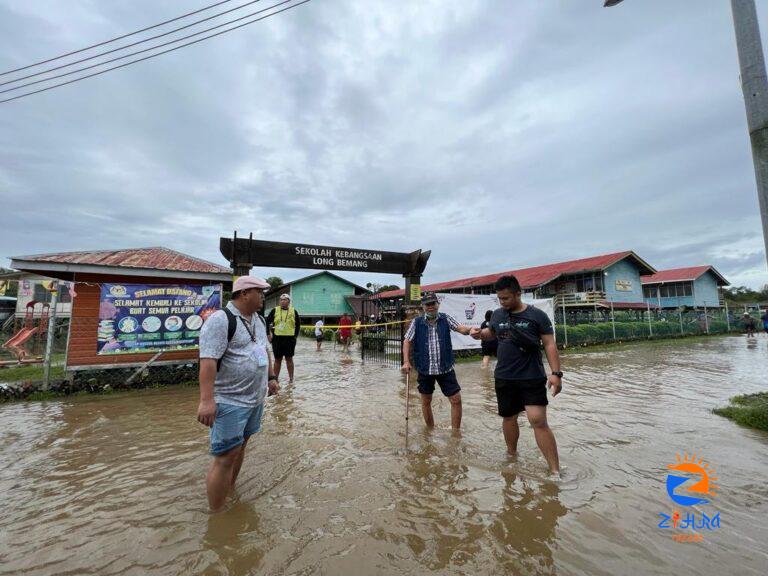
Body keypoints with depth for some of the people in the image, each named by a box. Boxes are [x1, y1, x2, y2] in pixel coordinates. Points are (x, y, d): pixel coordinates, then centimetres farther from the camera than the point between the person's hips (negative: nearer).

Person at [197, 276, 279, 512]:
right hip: (230, 401, -8)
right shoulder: (220, 320, -18)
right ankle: (216, 514, 14)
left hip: (256, 398, 8)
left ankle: (230, 491, 39)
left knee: (240, 446, 20)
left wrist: (271, 377, 20)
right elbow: (208, 360, -24)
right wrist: (206, 400, -28)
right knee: (226, 456, -1)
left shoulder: (258, 320, 10)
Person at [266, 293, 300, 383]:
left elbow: (298, 324, 10)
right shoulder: (275, 310, 2)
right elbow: (267, 322, 7)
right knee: (277, 359, 9)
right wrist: (269, 333, -1)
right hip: (277, 338, 0)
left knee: (289, 359, 8)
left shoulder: (293, 311, 3)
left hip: (290, 338, 0)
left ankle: (291, 378, 20)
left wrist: (295, 335, 3)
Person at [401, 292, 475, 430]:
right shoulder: (416, 322, -3)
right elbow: (407, 341, -2)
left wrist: (469, 330, -39)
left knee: (456, 399, 0)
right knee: (426, 401, 14)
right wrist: (406, 362, -13)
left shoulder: (446, 319, -2)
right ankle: (430, 431, 36)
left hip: (445, 368, 0)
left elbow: (460, 328, -16)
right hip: (425, 369, 0)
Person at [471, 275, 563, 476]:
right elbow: (491, 333, 20)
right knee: (509, 418, 16)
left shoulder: (537, 315, -9)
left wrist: (556, 373, -15)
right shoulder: (497, 314, 2)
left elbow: (549, 344, -8)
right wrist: (480, 333, -3)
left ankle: (555, 471, 5)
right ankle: (511, 455, 39)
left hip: (532, 378, -4)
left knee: (539, 421, -8)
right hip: (504, 378, 4)